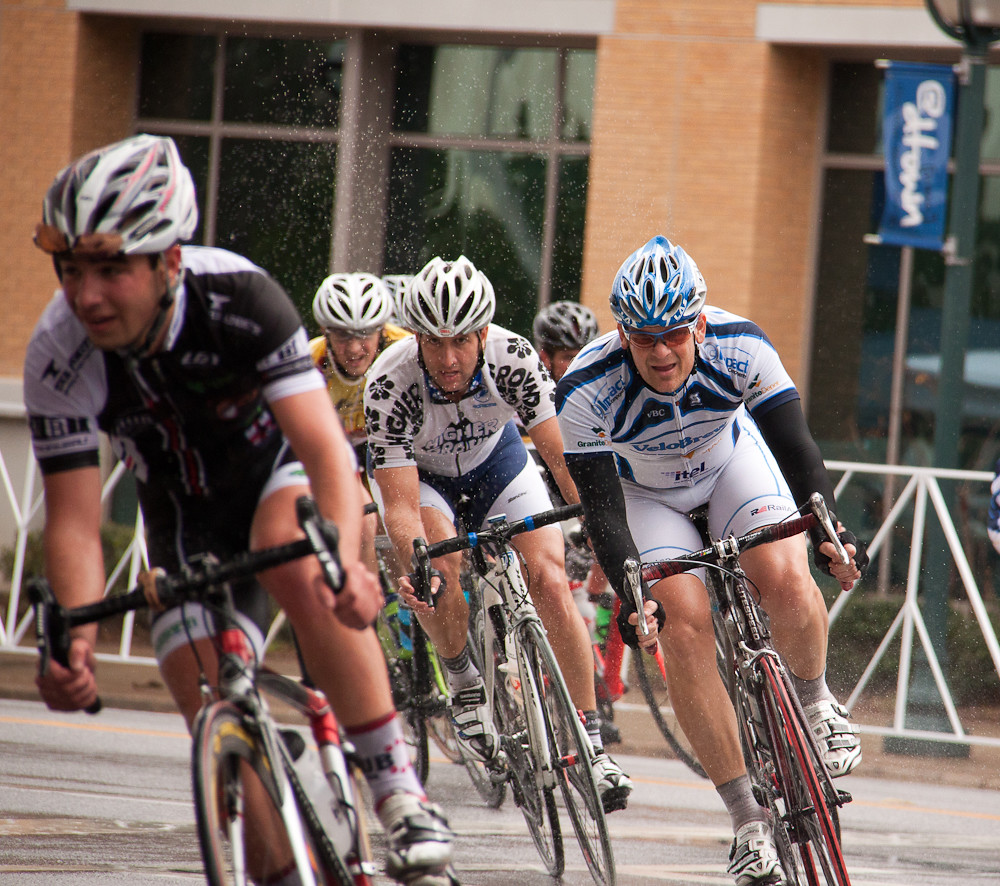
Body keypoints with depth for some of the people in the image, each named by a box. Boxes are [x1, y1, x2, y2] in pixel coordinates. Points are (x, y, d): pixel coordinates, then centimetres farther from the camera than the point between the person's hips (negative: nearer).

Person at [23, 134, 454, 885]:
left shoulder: (239, 298, -33)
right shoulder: (58, 356, -28)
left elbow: (325, 448, -38)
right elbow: (74, 519, -26)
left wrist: (344, 561, -57)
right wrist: (77, 641, -44)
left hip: (277, 464, -3)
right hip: (186, 509, 3)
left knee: (295, 562, -36)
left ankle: (401, 793, -34)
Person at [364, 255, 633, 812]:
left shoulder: (513, 358, -32)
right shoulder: (390, 384, -36)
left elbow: (563, 456, -31)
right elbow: (400, 504, -35)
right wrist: (417, 562, -55)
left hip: (494, 458, 1)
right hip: (415, 473, -1)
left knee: (550, 580, -17)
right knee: (443, 560, -32)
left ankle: (592, 745, -9)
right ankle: (464, 683, -6)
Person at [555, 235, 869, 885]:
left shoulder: (741, 348, -30)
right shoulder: (587, 391, -33)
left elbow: (795, 446, -28)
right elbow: (601, 508, -31)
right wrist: (630, 589, -46)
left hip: (732, 463, 1)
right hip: (645, 493, -1)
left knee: (787, 579, -27)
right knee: (684, 625, -22)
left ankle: (816, 702, 5)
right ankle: (749, 819, -14)